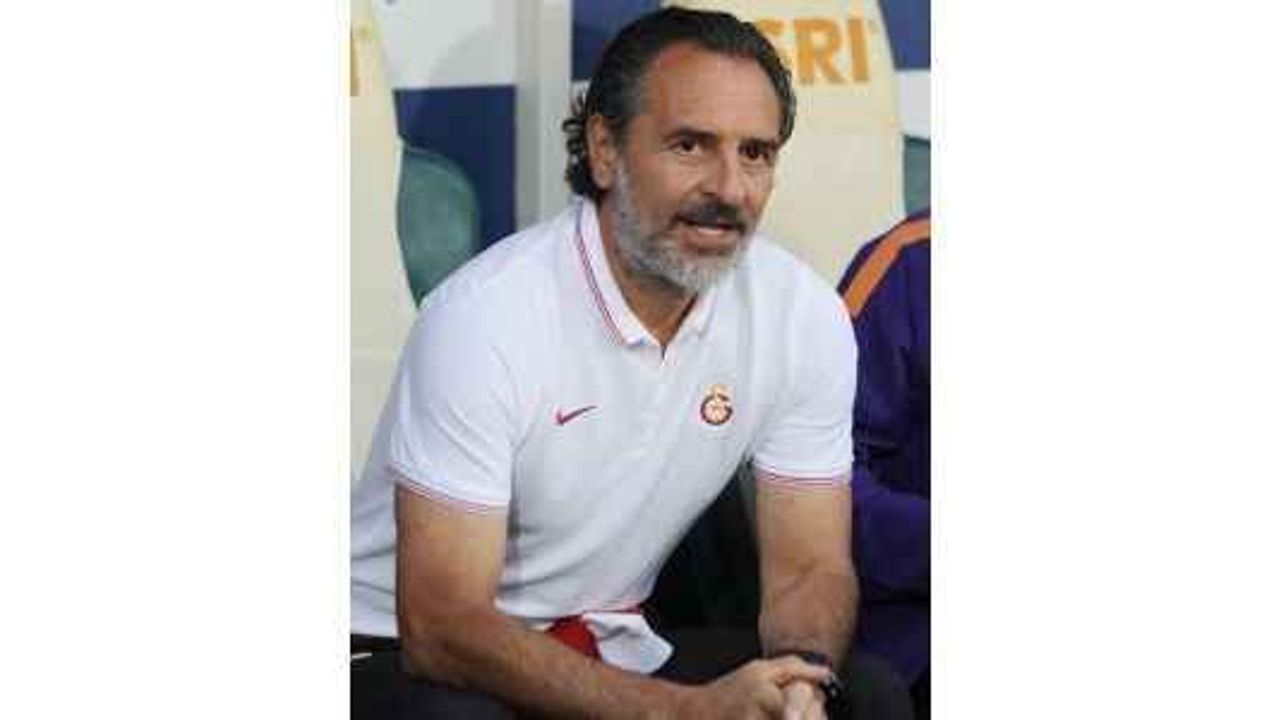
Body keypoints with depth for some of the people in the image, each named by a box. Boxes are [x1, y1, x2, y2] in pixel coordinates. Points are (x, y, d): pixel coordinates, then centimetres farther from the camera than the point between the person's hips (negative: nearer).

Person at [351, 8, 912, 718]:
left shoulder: (804, 315, -6)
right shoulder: (487, 315, -23)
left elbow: (809, 568, 0)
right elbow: (441, 626, -26)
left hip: (620, 653, 5)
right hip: (414, 657, -4)